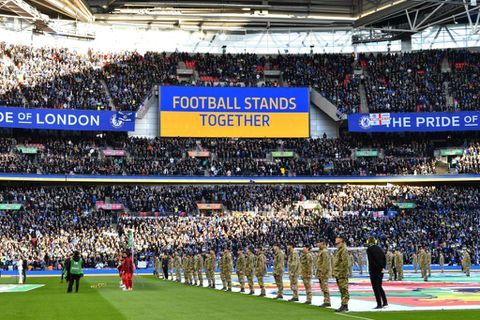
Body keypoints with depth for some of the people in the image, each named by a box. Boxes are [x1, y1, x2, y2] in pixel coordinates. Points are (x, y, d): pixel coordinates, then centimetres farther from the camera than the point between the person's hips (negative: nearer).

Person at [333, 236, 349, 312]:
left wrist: (341, 272, -22)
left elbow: (345, 262, -20)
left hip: (342, 274, -10)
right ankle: (344, 305, 17)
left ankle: (344, 305, -8)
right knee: (342, 290, 12)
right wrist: (334, 272, 20)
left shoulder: (344, 250, -12)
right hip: (337, 274, 10)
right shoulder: (337, 250, 19)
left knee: (344, 290, -8)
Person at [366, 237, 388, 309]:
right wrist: (383, 267, 6)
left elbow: (371, 261, -16)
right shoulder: (379, 248, 9)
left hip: (374, 270, -7)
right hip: (381, 270, 7)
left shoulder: (369, 249, -10)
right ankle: (385, 302, 18)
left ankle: (379, 304, -1)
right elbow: (385, 258, 7)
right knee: (379, 286, 19)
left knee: (376, 287, 0)